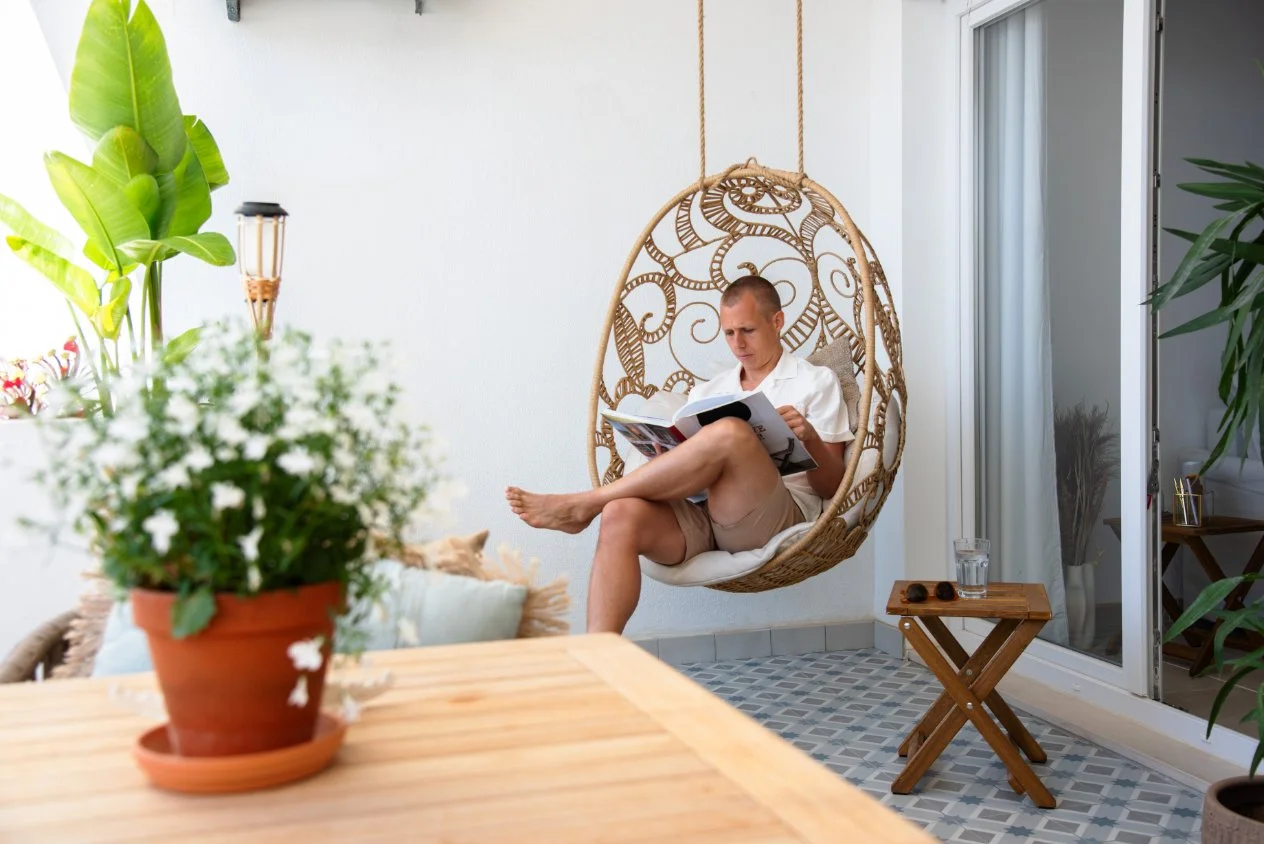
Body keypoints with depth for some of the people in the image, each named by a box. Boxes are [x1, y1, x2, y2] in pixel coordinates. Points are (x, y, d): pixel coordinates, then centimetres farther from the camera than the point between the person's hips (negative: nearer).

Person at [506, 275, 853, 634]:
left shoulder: (816, 382, 15)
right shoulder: (708, 391, 26)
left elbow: (832, 487, 8)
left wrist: (809, 436, -12)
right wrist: (666, 450, -3)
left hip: (781, 519, -4)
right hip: (701, 516, 4)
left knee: (729, 433, -33)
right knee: (622, 515, -29)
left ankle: (581, 504, -22)